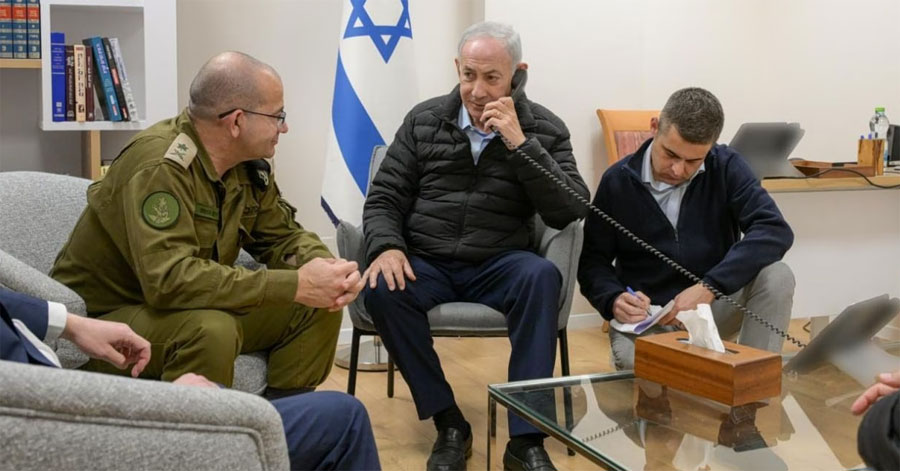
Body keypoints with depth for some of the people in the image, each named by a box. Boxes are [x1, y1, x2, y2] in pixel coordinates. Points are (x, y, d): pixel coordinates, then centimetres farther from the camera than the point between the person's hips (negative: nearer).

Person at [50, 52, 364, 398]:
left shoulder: (249, 163, -3)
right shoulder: (160, 165, -27)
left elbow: (282, 236, 6)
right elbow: (170, 278, -36)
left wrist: (323, 267, -18)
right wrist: (296, 285, -35)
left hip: (190, 309, 8)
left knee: (318, 308, -4)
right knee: (212, 330, -35)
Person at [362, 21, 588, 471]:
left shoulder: (544, 128, 3)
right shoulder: (424, 119, 7)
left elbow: (571, 212, -9)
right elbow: (384, 198, 7)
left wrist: (519, 143, -18)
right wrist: (386, 246, -15)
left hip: (500, 265, -1)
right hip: (427, 264, 1)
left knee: (542, 277, -34)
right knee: (382, 290, -31)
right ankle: (449, 424, -16)